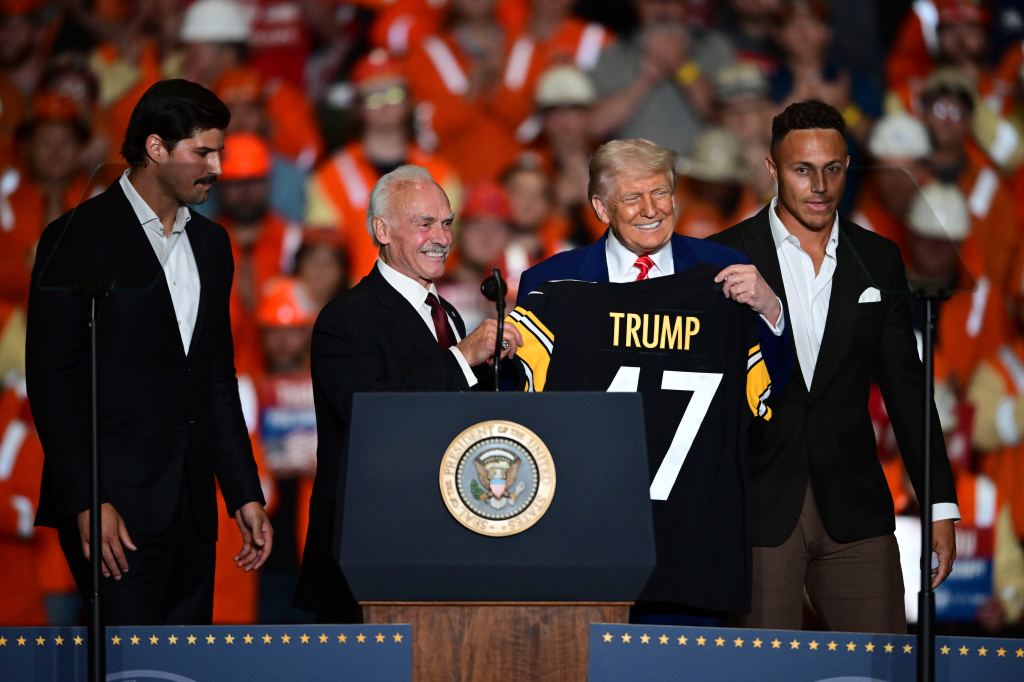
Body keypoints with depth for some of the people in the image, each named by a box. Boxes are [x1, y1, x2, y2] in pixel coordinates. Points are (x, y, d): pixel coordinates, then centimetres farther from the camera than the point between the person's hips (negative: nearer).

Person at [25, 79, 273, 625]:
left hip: (190, 509, 7)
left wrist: (244, 493, 15)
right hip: (114, 504, -7)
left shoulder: (210, 243, 16)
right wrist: (87, 504, -16)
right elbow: (51, 380, -9)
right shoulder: (78, 238, -5)